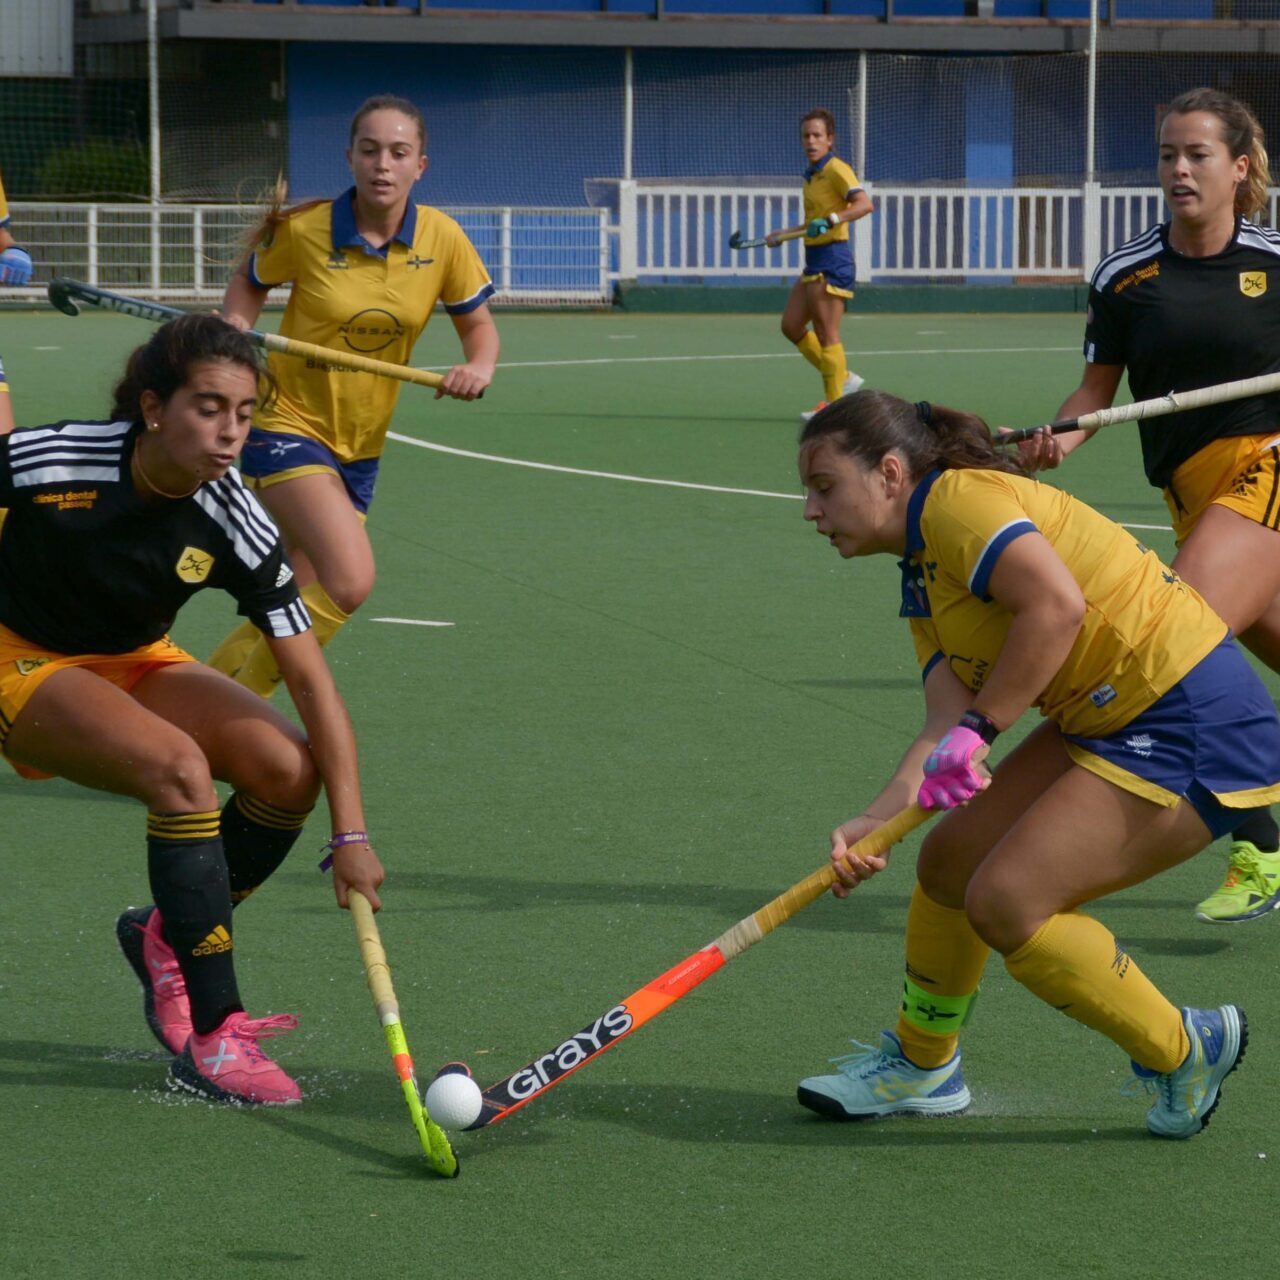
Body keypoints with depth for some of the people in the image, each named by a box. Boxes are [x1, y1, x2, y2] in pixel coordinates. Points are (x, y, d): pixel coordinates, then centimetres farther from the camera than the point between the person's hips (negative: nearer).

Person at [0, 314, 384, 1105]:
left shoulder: (234, 525, -19)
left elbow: (311, 680, -18)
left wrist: (351, 833, -23)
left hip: (135, 663, 5)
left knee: (288, 768, -18)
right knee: (181, 769, -31)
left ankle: (168, 938, 7)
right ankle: (209, 1037, -25)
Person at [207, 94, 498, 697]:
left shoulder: (442, 239, -7)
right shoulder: (304, 230, -13)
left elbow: (478, 324, 5)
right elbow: (248, 280, 7)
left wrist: (479, 366, -16)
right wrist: (237, 326, -13)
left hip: (360, 445, 5)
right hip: (288, 425, -5)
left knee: (297, 605, 9)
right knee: (350, 580, -23)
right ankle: (240, 700, -8)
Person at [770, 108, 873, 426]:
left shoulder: (836, 170, -11)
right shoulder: (812, 176, 16)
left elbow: (864, 203, -26)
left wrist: (831, 220, -38)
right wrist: (782, 236, 34)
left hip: (832, 258, -10)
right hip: (814, 259, 10)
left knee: (826, 333, -7)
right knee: (791, 326, 10)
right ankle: (843, 379, 18)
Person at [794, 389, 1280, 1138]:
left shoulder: (959, 499, -15)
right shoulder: (923, 580, 15)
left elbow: (1056, 605, -30)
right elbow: (951, 718, 4)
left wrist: (978, 730, -25)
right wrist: (878, 821, -11)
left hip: (1194, 732, -10)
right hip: (1107, 724, 10)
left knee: (1006, 902, -15)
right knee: (951, 860, 12)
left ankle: (1186, 1054, 4)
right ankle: (922, 1064, 34)